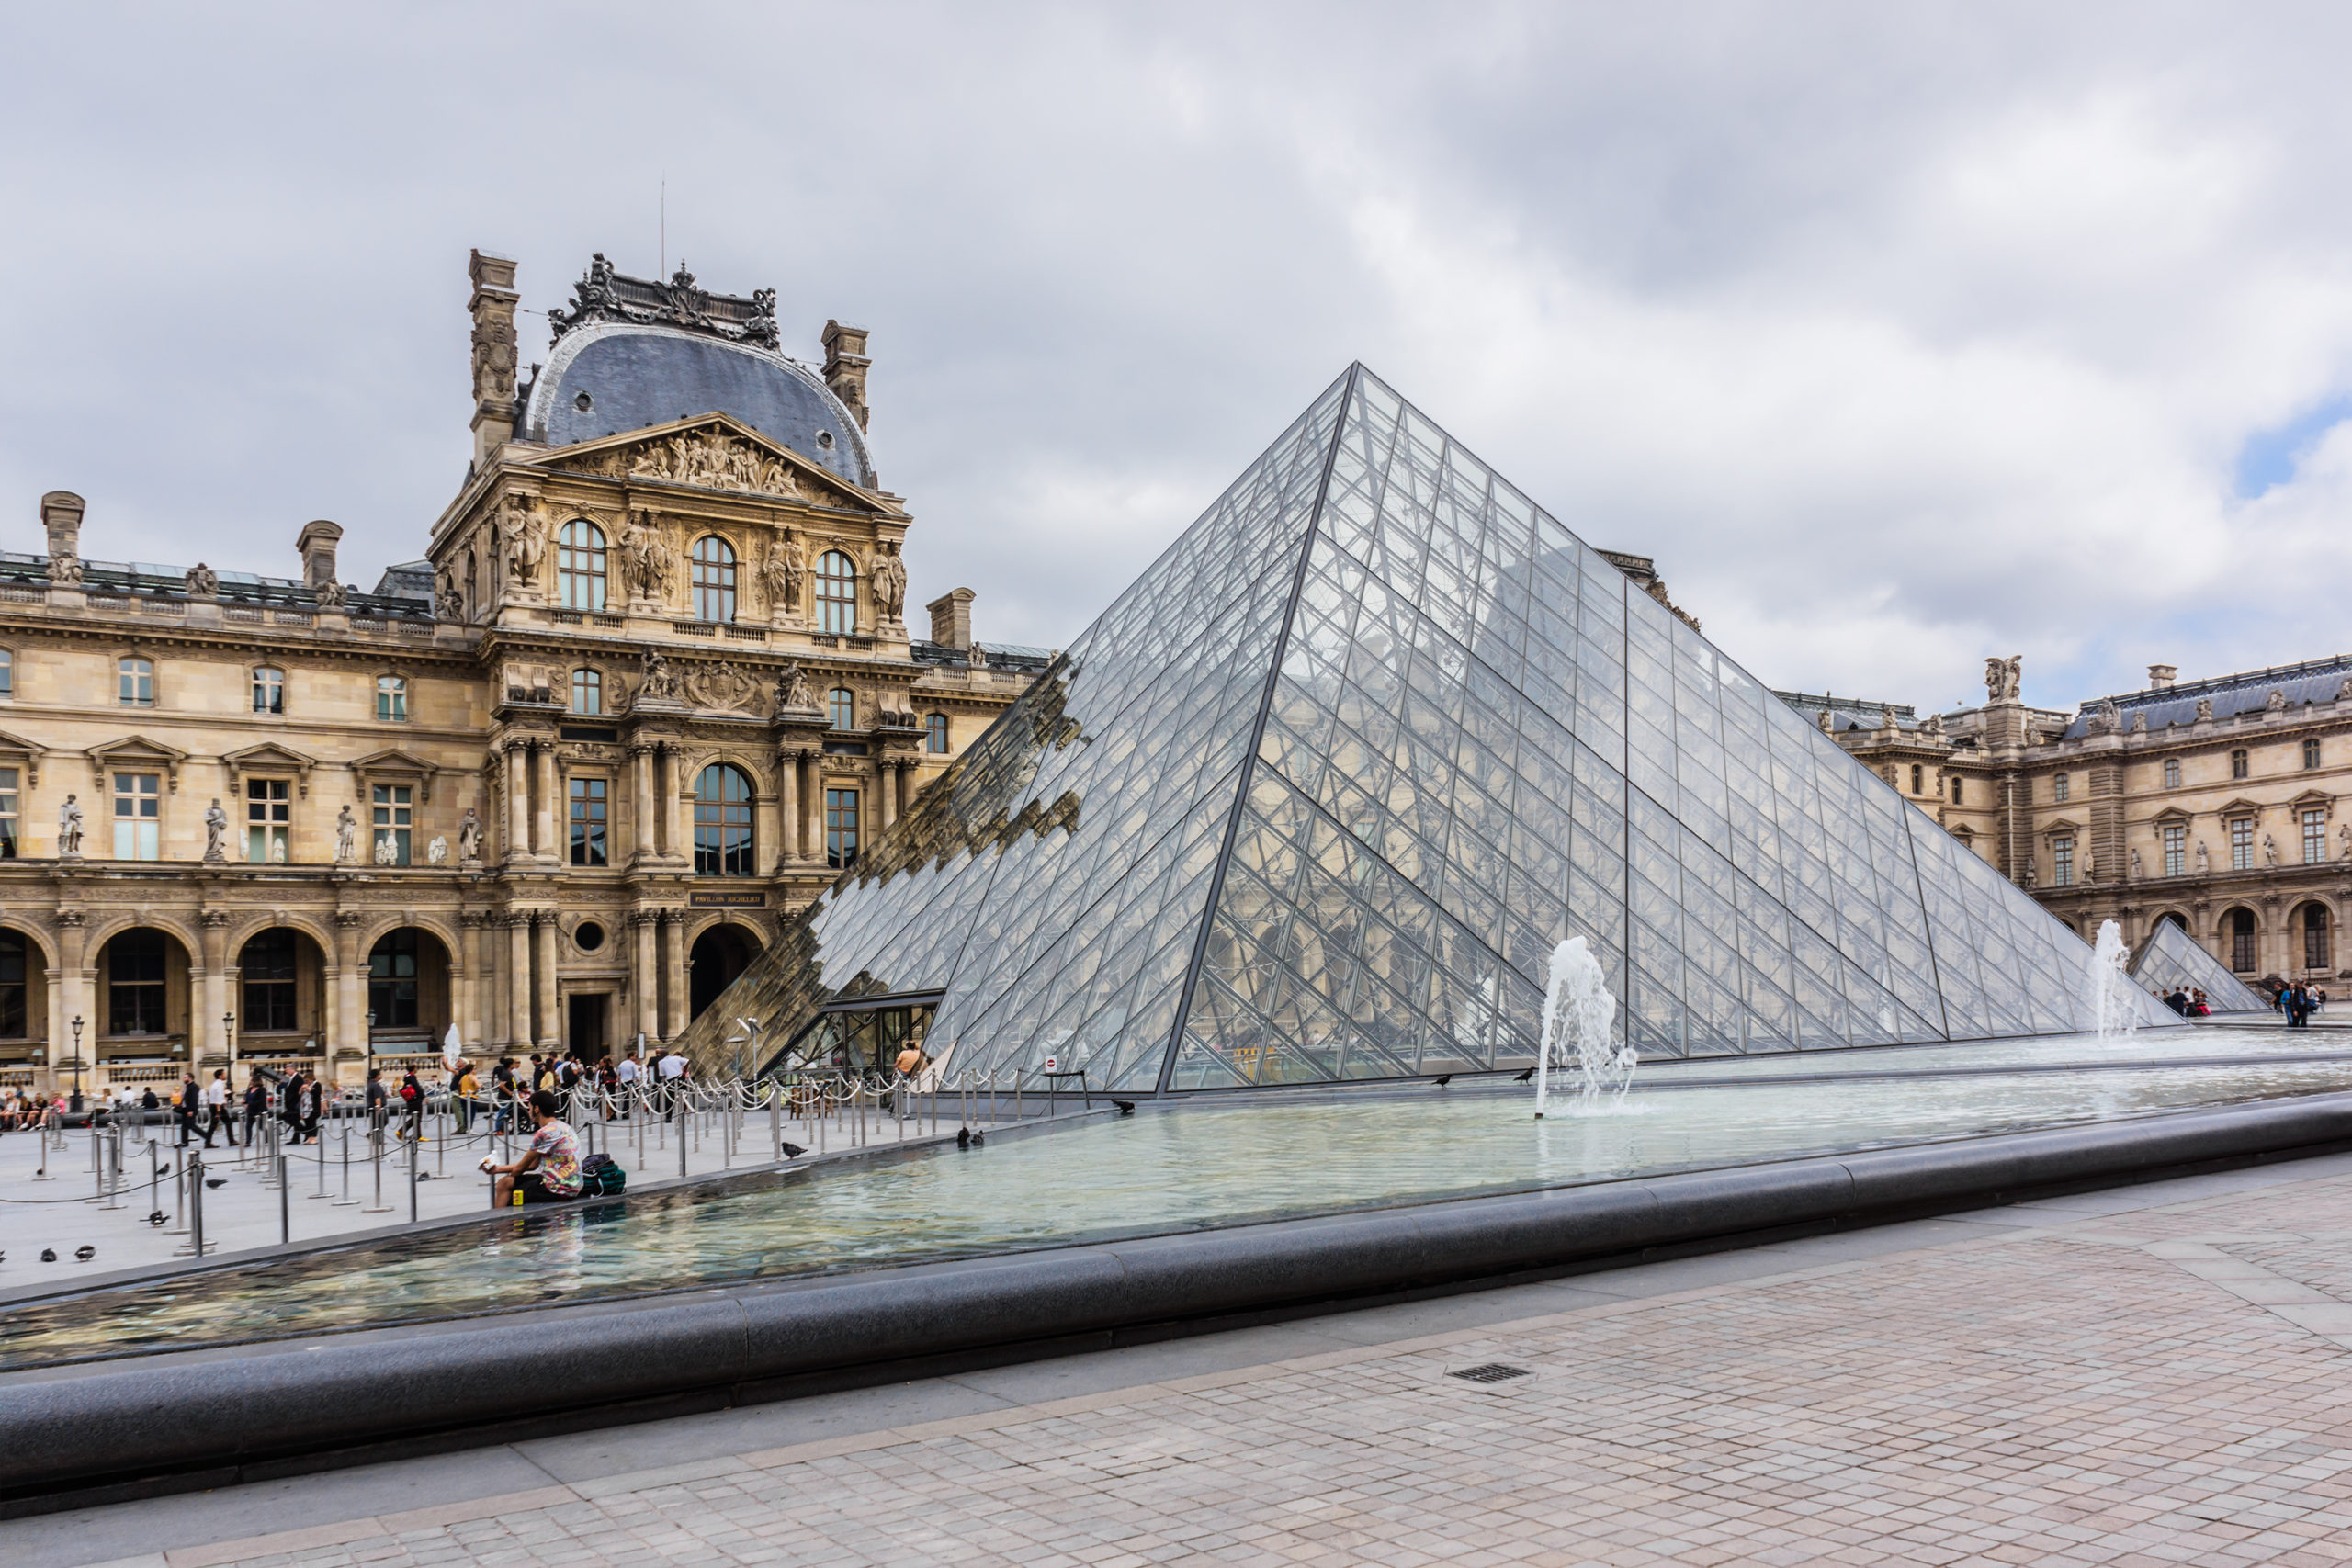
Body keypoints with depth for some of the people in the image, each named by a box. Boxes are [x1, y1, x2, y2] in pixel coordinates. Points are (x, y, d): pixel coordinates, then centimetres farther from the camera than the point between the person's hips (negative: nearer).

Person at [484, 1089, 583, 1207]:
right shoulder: (562, 1127, 13)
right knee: (504, 1182, 14)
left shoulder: (545, 1133, -16)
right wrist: (497, 1169, 18)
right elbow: (532, 1165, 17)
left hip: (559, 1190, -9)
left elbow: (520, 1167, -5)